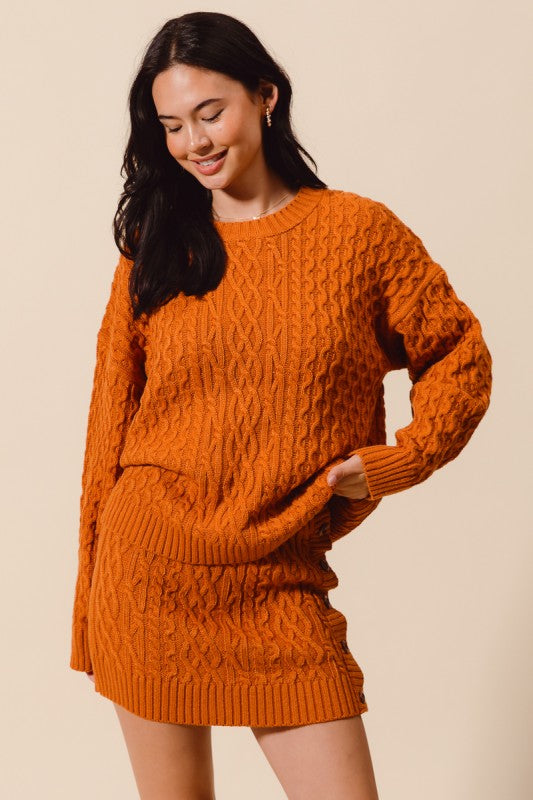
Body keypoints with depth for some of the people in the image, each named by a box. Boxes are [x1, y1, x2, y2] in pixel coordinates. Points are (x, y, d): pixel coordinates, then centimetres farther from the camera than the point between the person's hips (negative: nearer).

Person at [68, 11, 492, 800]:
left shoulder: (360, 230, 0)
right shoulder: (153, 254, 4)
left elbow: (460, 357, 7)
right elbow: (111, 423, 7)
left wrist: (395, 461, -8)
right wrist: (92, 608, 7)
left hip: (280, 587, -1)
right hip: (151, 574, 1)